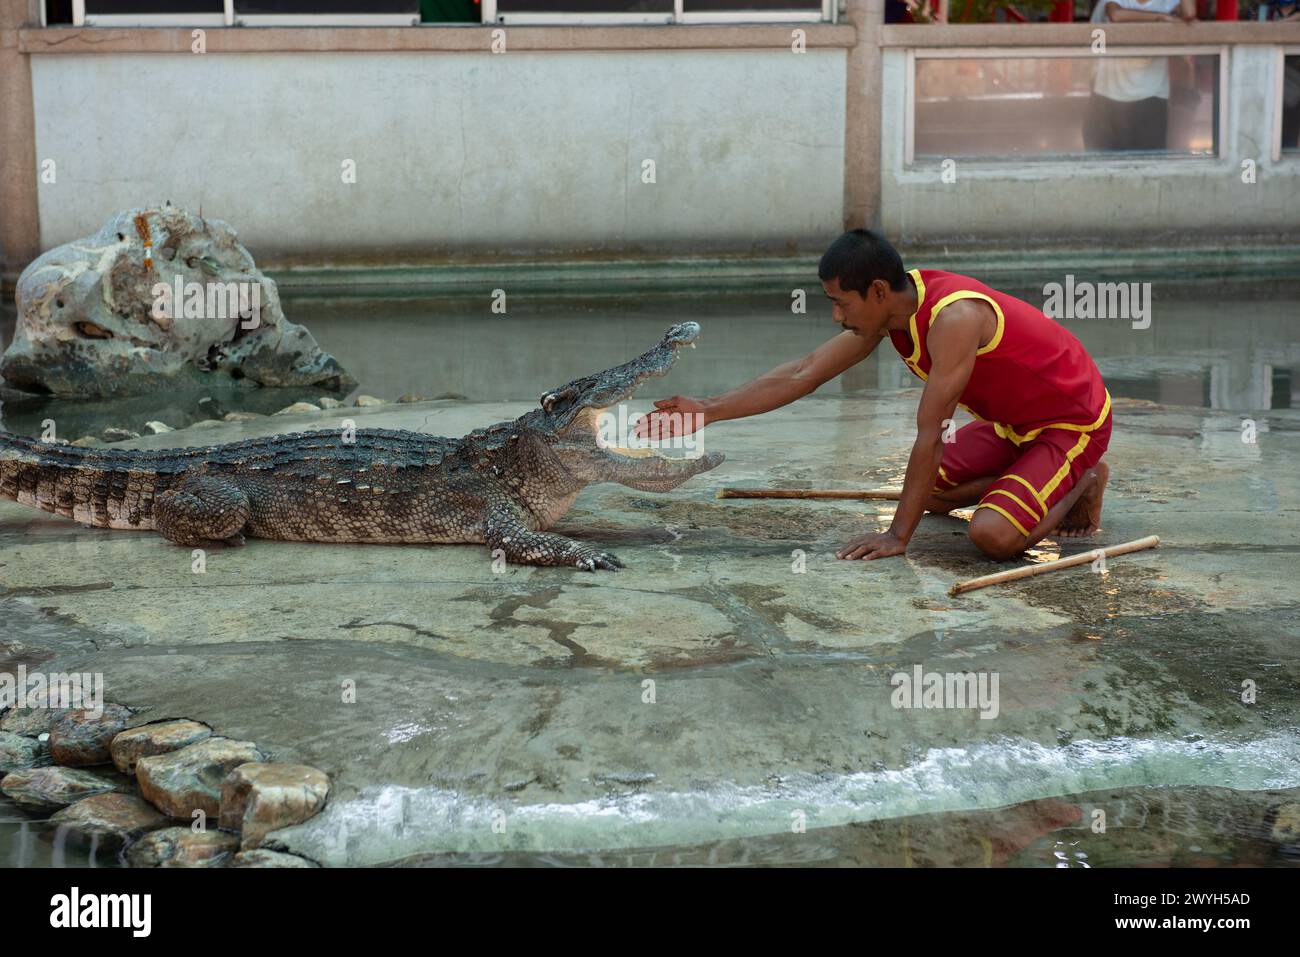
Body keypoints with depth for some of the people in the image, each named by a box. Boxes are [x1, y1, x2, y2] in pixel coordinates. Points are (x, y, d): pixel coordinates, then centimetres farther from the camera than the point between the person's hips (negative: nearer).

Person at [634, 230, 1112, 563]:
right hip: (1014, 420, 8)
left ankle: (1082, 484, 2)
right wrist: (709, 409, -6)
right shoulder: (885, 308, -8)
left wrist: (898, 535, -27)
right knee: (932, 490, 14)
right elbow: (802, 374, -3)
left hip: (1073, 421, -8)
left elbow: (928, 436, -32)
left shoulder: (953, 319, -35)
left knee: (992, 534, -25)